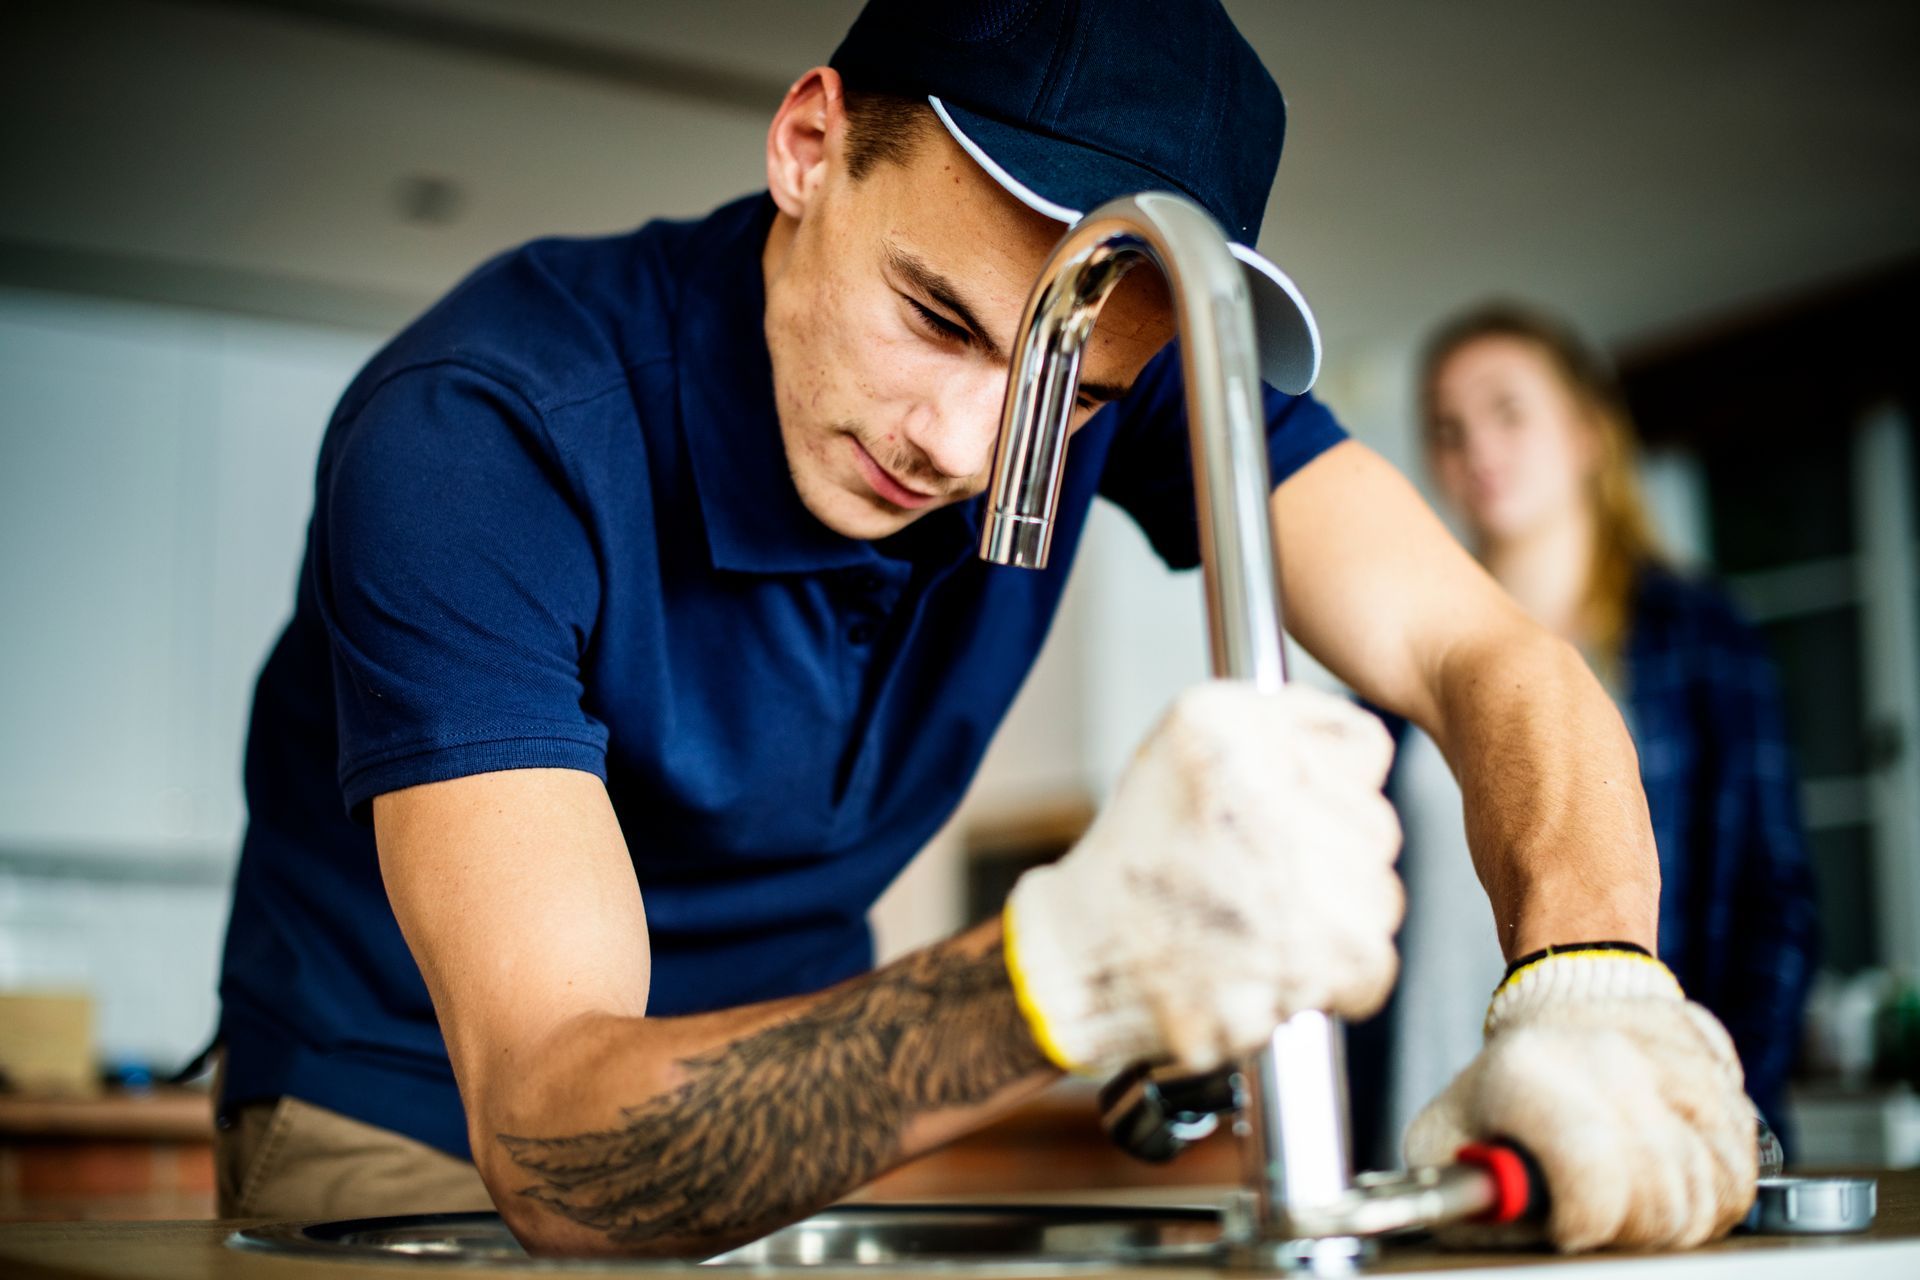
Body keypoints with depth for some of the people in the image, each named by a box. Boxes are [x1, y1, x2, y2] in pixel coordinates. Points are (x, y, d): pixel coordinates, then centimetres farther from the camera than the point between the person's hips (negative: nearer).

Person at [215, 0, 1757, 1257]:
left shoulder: (1118, 355, -15)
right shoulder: (477, 436, -29)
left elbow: (1482, 652, -18)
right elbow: (549, 1134, -37)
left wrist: (1594, 981, -39)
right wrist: (1073, 970, -54)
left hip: (798, 1125, 3)